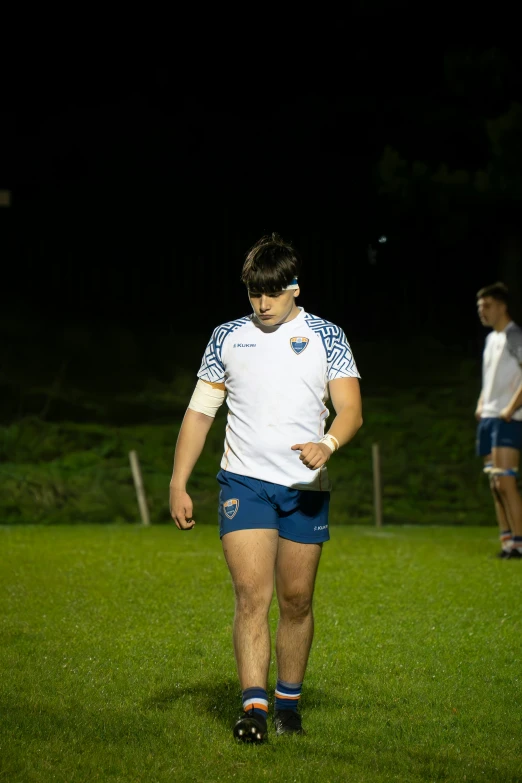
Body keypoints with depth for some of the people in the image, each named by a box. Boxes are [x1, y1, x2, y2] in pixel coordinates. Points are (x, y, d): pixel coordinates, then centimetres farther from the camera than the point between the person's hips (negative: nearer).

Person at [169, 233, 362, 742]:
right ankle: (254, 706, -17)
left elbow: (350, 410, -4)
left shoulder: (326, 337, 6)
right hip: (244, 483, 0)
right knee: (251, 595, -13)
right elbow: (199, 412, 12)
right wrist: (178, 484, 5)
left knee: (296, 601, 6)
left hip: (306, 488, 0)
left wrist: (328, 443, -26)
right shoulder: (227, 338, 10)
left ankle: (288, 703, 21)